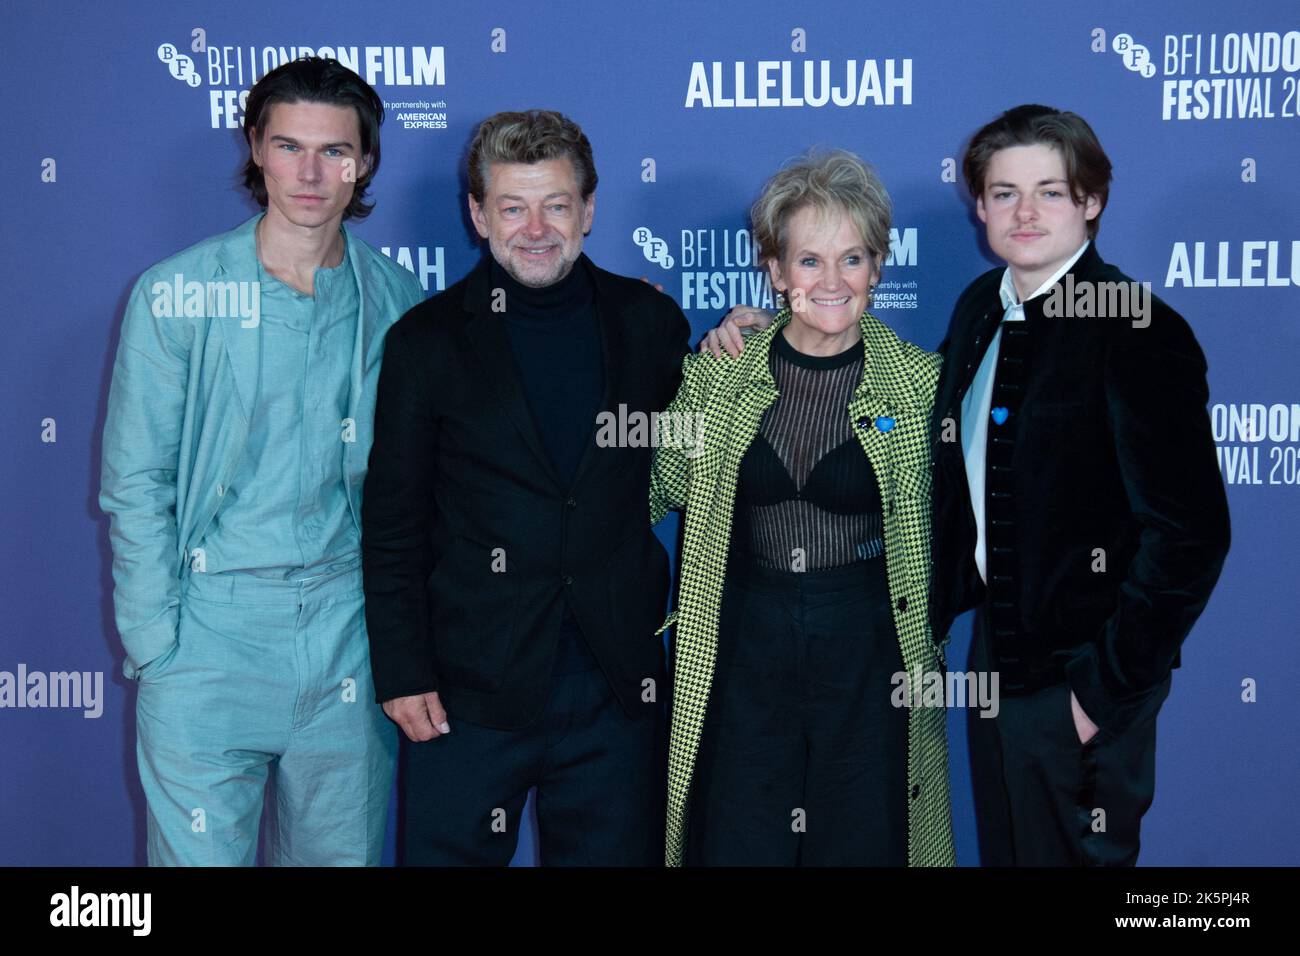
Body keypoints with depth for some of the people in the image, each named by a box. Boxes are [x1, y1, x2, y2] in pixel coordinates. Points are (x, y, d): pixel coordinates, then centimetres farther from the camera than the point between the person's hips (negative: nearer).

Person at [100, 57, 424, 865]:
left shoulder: (399, 302, 4)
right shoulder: (176, 296, -3)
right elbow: (135, 484, -2)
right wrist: (157, 640, -7)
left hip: (350, 642, 3)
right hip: (211, 638, -2)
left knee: (342, 850, 12)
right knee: (201, 854, 1)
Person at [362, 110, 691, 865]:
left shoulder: (650, 322, 4)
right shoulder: (429, 341, -1)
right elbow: (393, 527, -1)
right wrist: (402, 675, -4)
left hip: (619, 689, 2)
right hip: (468, 692, -1)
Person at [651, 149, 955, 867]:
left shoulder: (921, 382, -4)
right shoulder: (717, 371, -1)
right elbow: (665, 491, 4)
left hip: (869, 654, -1)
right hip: (741, 652, 1)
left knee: (860, 843, 12)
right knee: (737, 844, 9)